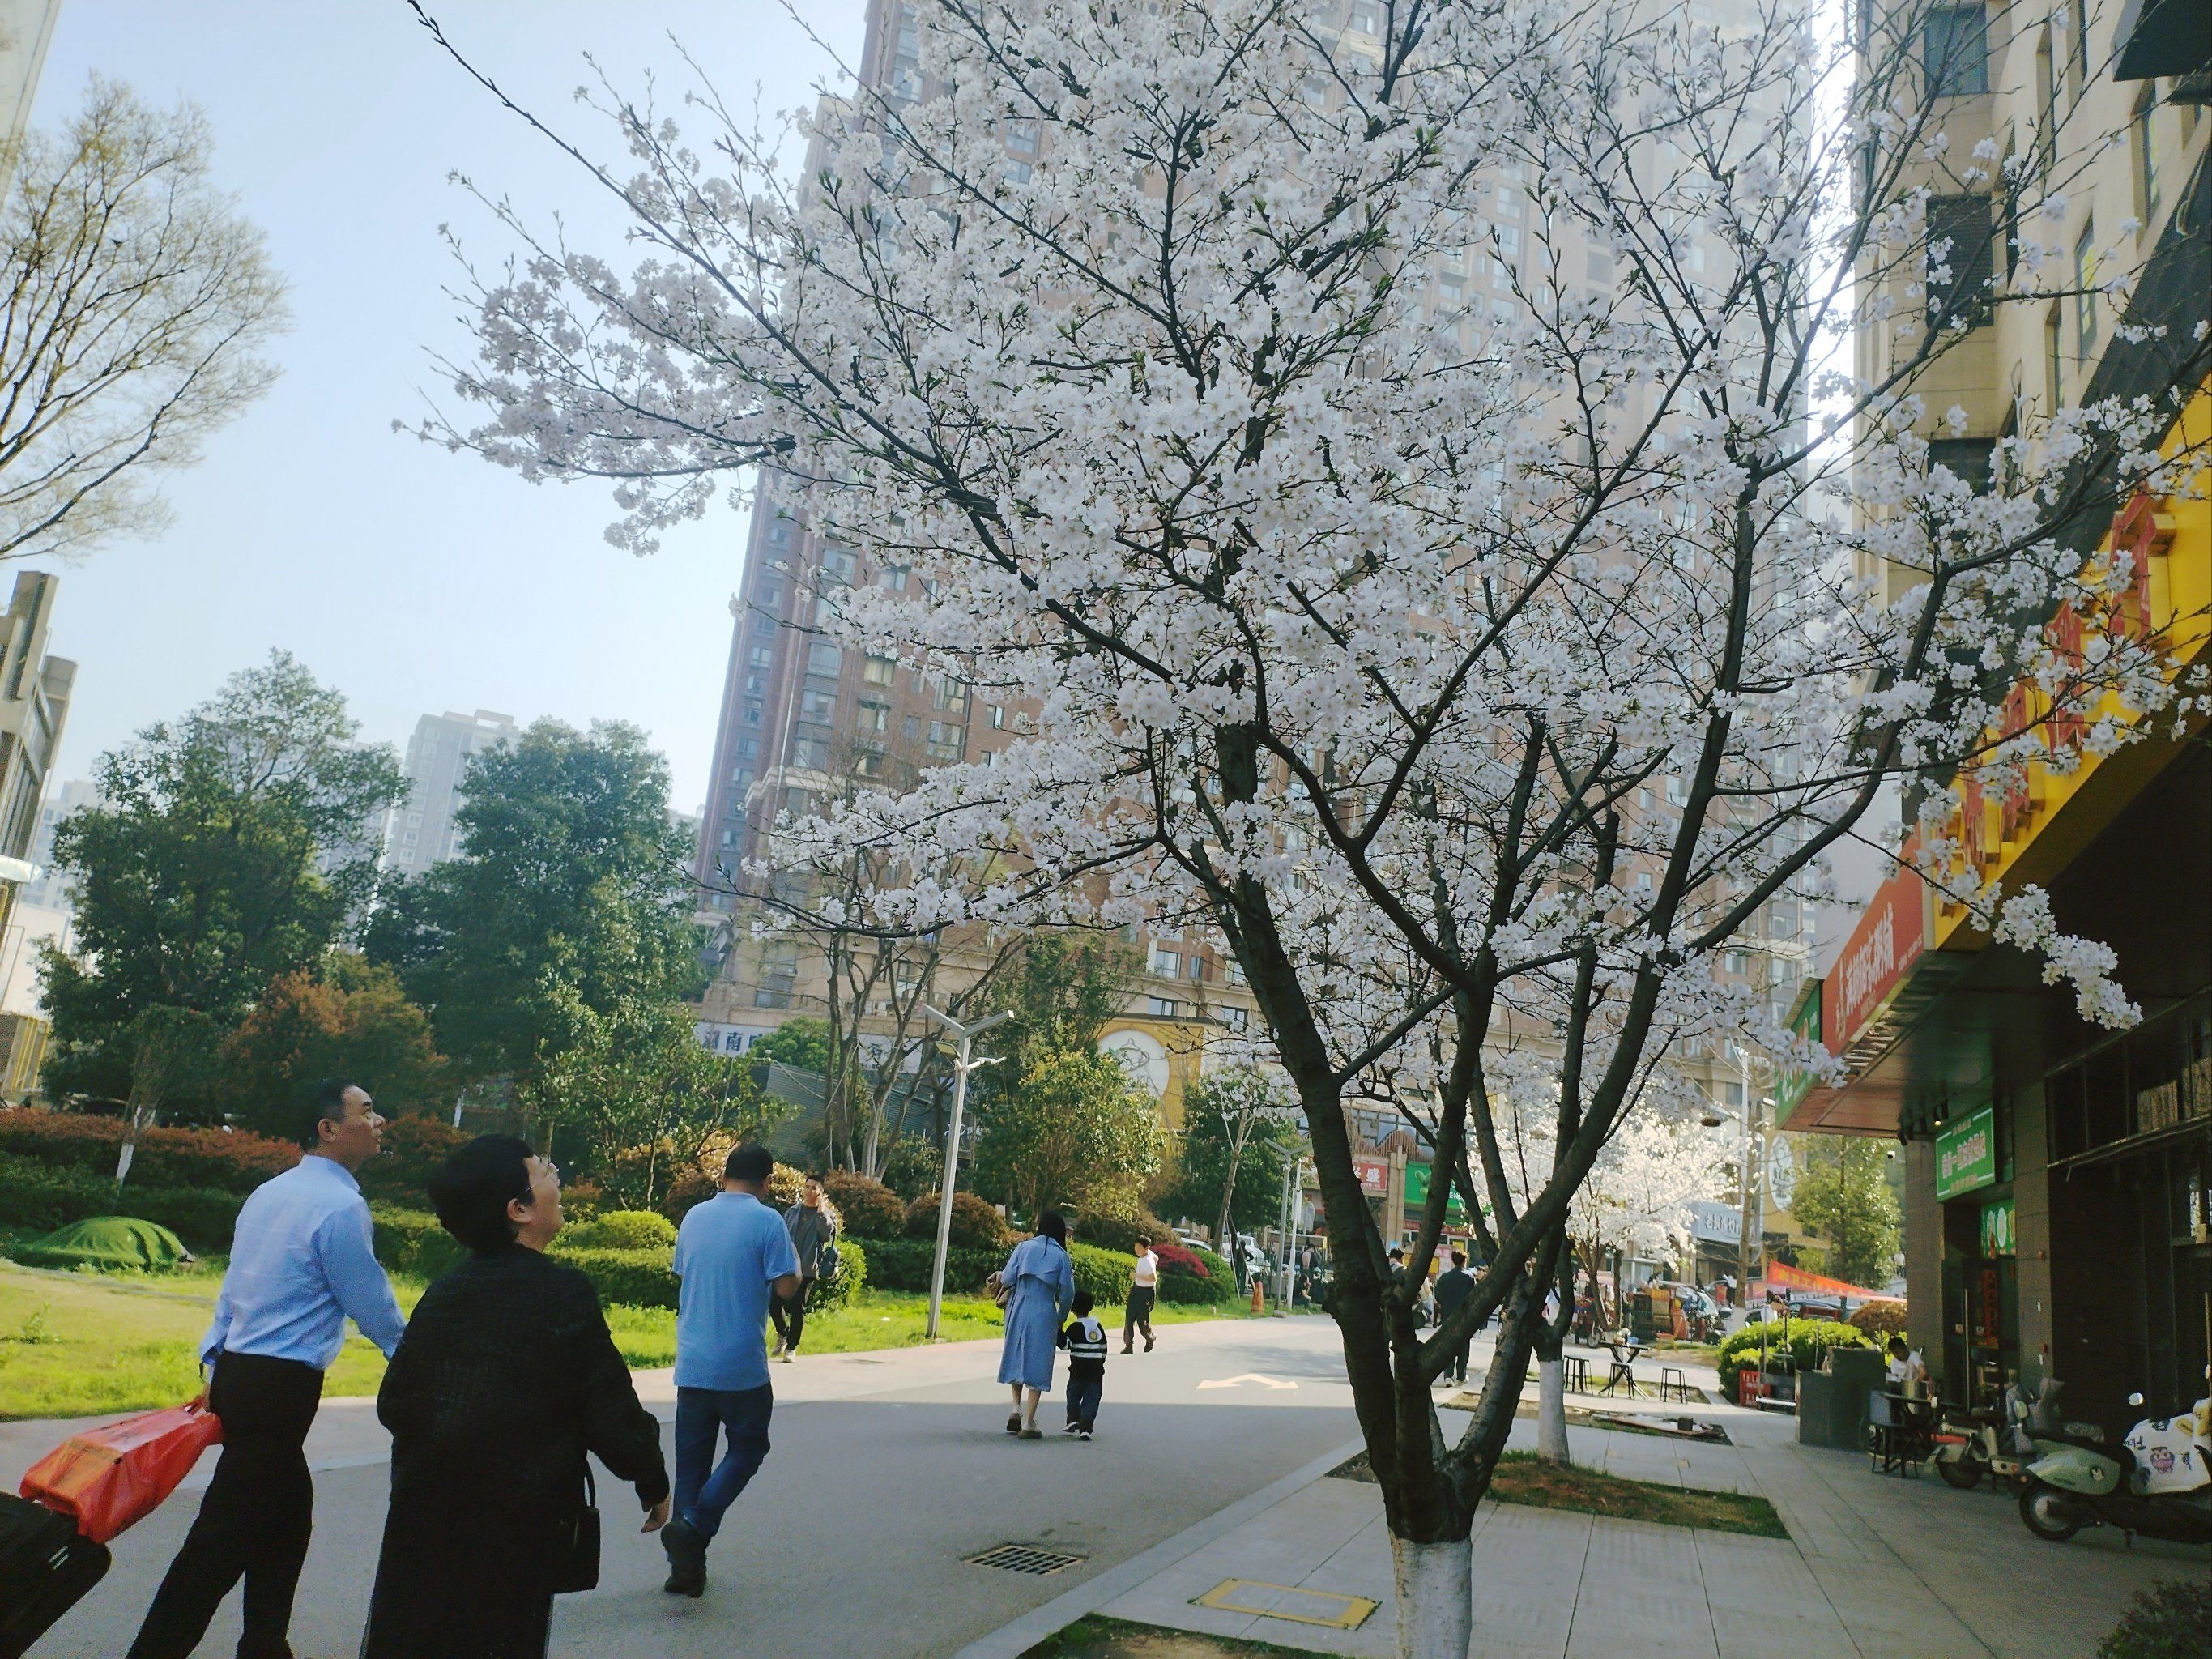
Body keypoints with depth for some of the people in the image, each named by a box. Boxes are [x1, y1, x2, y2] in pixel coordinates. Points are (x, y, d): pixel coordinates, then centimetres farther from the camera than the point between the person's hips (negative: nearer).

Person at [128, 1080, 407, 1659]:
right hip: (281, 1387, -9)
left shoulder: (269, 1193, 11)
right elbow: (373, 1306, -9)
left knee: (288, 1518, 19)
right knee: (224, 1538, -3)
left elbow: (233, 1287, 15)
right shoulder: (341, 1205, -16)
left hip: (237, 1372, 9)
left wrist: (215, 1368, 21)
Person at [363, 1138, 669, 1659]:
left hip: (424, 1515, 5)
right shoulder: (564, 1294, -15)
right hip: (517, 1528, -5)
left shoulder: (441, 1294, 3)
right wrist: (653, 1483, 3)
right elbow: (611, 1408, -14)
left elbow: (394, 1404, 8)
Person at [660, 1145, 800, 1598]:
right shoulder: (767, 1221, -11)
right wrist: (795, 1260, 7)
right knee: (746, 1450, 11)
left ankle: (687, 1565, 12)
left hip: (691, 1364, 5)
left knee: (691, 1461, 11)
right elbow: (786, 1287, -12)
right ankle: (692, 1526, -7)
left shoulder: (694, 1216, 7)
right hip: (742, 1367, -5)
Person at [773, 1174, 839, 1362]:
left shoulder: (827, 1214, 3)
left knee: (798, 1309, 0)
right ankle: (782, 1333, 26)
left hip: (807, 1269, -2)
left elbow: (828, 1234, -15)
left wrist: (821, 1211, -17)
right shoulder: (792, 1211, 11)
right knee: (774, 1302, -2)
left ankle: (791, 1347, 13)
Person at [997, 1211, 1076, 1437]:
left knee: (1016, 1358, 19)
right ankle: (1028, 1422, -1)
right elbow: (1067, 1293, -1)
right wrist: (1061, 1318, 12)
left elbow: (1008, 1279, -3)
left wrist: (1001, 1276, 20)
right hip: (1044, 1314, -1)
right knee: (1037, 1365, 2)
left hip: (1019, 1310, 2)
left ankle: (1017, 1409, 11)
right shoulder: (1062, 1256, 1)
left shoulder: (1024, 1247, 2)